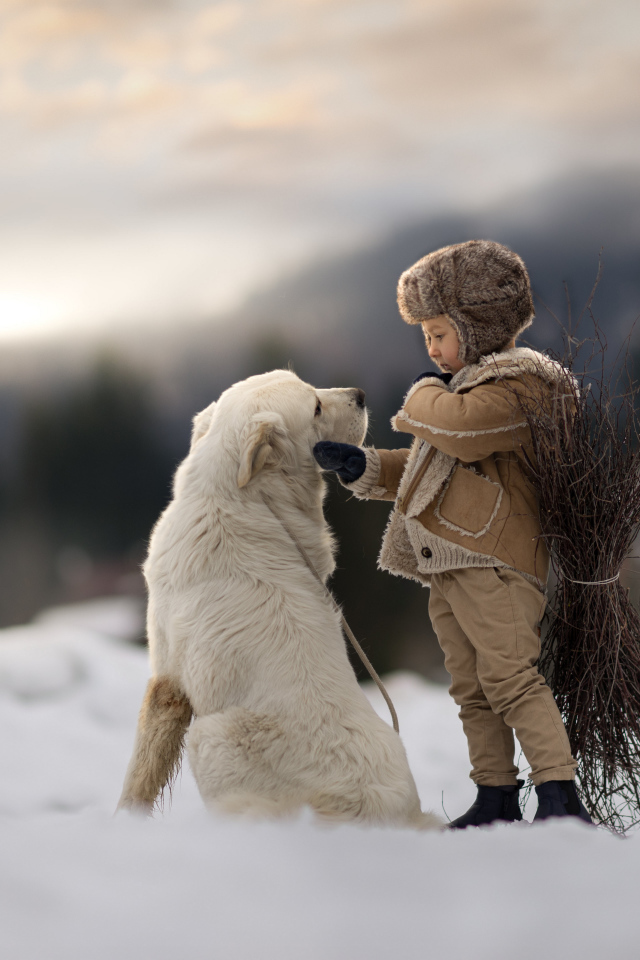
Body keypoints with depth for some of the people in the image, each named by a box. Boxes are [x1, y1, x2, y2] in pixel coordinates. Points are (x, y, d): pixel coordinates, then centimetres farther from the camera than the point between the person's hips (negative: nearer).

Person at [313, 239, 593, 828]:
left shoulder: (515, 382, -7)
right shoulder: (467, 385, 25)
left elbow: (458, 426, -26)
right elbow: (427, 465, 29)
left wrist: (425, 393, -4)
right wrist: (362, 467, 14)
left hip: (493, 558, -10)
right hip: (445, 563, 10)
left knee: (509, 675, -17)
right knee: (472, 689, 9)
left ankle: (560, 796, -18)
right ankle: (496, 797, 14)